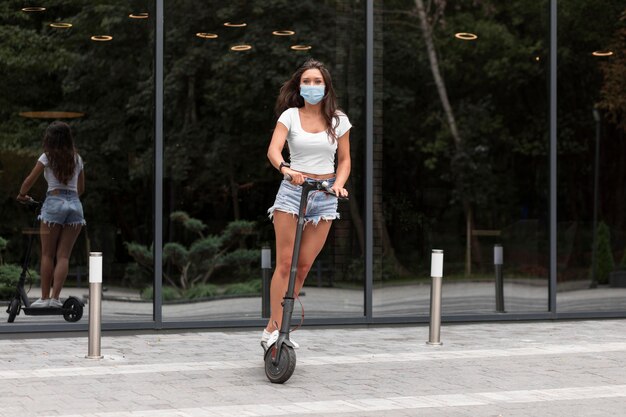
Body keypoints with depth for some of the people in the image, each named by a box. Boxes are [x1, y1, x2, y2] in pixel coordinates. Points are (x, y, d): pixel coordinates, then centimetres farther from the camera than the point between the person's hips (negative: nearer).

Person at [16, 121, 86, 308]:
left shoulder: (48, 157, 3)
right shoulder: (77, 158, 15)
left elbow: (29, 180, 3)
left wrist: (22, 195, 21)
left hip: (54, 202, -3)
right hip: (75, 204, 3)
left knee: (47, 254, 3)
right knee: (63, 256, 1)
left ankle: (45, 297, -1)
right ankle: (55, 298, -7)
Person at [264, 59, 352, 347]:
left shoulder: (338, 119, 4)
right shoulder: (290, 115, -1)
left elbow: (345, 160, 8)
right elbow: (273, 150, -15)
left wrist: (339, 183, -12)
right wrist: (286, 169, -37)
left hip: (325, 196, 2)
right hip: (292, 190, -2)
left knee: (303, 267, 3)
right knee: (285, 263, -7)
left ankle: (277, 327, 14)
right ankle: (274, 328, -5)